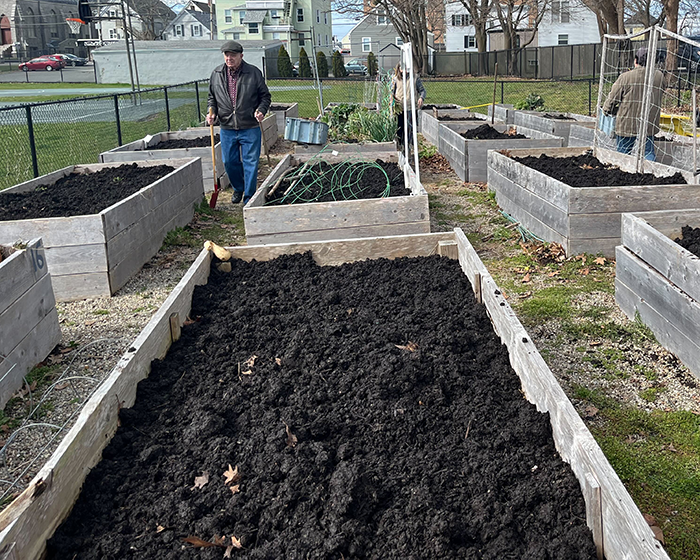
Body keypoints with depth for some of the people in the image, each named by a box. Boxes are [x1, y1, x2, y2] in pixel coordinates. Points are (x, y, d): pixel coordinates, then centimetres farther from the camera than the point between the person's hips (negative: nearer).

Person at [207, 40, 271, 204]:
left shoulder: (254, 73, -3)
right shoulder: (216, 74, 4)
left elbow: (265, 96, 4)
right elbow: (212, 97, 16)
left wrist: (261, 110, -13)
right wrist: (211, 112, -1)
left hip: (250, 128, -3)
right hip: (227, 129, 3)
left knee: (250, 163, 2)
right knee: (230, 162, 11)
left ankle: (249, 197, 15)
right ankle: (238, 189, 36)